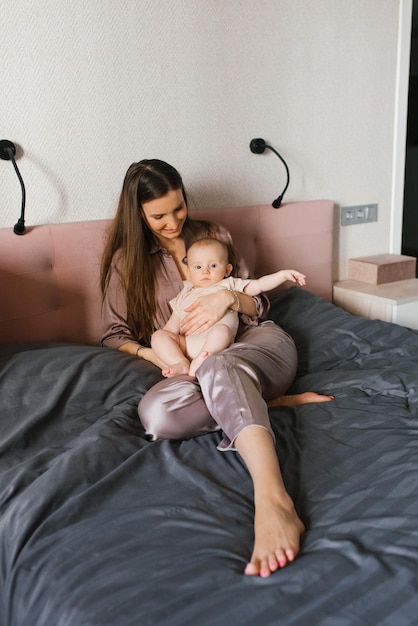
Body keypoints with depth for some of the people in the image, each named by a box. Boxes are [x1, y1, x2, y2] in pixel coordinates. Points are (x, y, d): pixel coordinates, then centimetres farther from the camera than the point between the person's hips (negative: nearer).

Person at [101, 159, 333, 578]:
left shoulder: (214, 236, 13)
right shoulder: (125, 261, 11)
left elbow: (258, 304, 13)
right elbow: (114, 335, 10)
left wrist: (228, 297, -10)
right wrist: (150, 353, -11)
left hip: (257, 342, -1)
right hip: (194, 368, 1)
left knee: (218, 368, -40)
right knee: (155, 413, -35)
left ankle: (273, 502, -60)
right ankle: (272, 402, -22)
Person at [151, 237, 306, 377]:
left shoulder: (230, 285, 24)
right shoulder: (185, 296, 32)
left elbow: (259, 285, 16)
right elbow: (171, 327, 29)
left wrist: (283, 274, 3)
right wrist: (163, 339, 12)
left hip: (216, 343, -3)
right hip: (186, 343, 4)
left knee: (221, 329, -34)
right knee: (158, 335, -17)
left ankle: (199, 362, -44)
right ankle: (181, 364, -31)